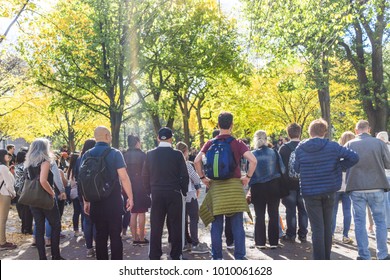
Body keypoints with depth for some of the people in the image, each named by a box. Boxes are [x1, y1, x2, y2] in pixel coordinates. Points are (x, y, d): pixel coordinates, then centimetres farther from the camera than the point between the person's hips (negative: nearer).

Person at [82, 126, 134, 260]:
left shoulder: (87, 155, 4)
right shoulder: (114, 153, -8)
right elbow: (124, 177, -13)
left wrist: (86, 202, 13)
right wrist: (130, 197, -6)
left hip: (96, 202, 4)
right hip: (114, 201, -4)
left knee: (100, 235, 11)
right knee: (115, 235, 2)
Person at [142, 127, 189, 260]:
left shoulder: (150, 154, 1)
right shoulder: (177, 154, -6)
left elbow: (145, 175, 4)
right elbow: (184, 175, -4)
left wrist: (150, 191, 14)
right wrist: (184, 191, 9)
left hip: (156, 194, 2)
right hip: (174, 194, -2)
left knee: (156, 226, 7)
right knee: (175, 225, 6)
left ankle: (154, 256, 10)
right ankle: (176, 255, 11)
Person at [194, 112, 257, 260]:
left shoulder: (210, 143, 2)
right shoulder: (237, 143, -3)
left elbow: (197, 161, -7)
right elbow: (253, 160, -14)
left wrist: (203, 177, 4)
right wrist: (248, 177, -1)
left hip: (215, 186, 2)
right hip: (234, 186, -1)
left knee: (216, 224, 9)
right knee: (237, 224, 5)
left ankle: (216, 257, 15)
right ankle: (240, 257, 8)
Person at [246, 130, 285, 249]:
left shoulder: (252, 155, -5)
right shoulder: (274, 152, -4)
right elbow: (283, 169, -2)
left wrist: (250, 188, 5)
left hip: (258, 188, 0)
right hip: (273, 187, 1)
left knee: (260, 215, 7)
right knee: (273, 215, 8)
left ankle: (260, 242, 9)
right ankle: (273, 242, 10)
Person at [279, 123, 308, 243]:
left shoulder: (284, 148, -8)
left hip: (289, 183, -2)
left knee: (290, 210, 4)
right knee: (303, 210, 9)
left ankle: (291, 235, 7)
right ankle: (303, 234, 13)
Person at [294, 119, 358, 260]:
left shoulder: (300, 148, -6)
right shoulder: (332, 146, -7)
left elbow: (297, 168, 5)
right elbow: (354, 157, -10)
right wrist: (338, 167, 0)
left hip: (310, 192, -1)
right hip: (329, 191, 1)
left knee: (317, 228, 2)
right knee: (327, 226, 16)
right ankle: (327, 258, 26)